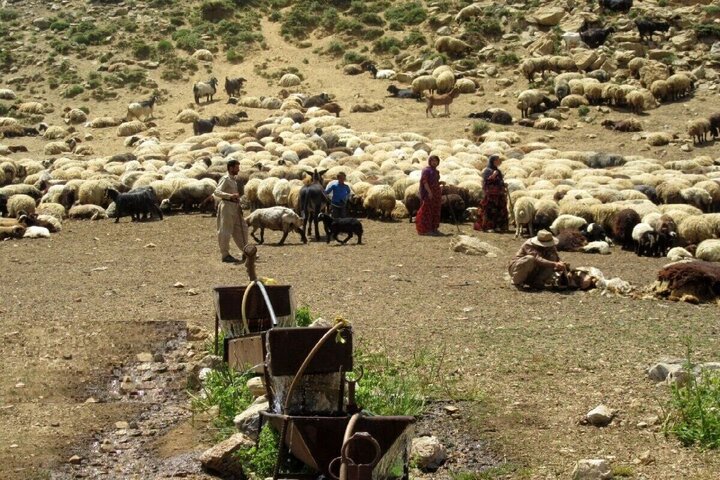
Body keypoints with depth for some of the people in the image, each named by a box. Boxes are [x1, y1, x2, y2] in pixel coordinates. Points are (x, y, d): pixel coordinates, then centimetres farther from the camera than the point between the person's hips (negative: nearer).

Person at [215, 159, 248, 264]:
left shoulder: (234, 179, 15)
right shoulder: (225, 179, -11)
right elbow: (217, 192, -22)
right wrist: (230, 195, -33)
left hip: (235, 207, 9)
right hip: (227, 206, -9)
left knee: (241, 229, 11)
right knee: (225, 231, -3)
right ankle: (225, 255, 1)